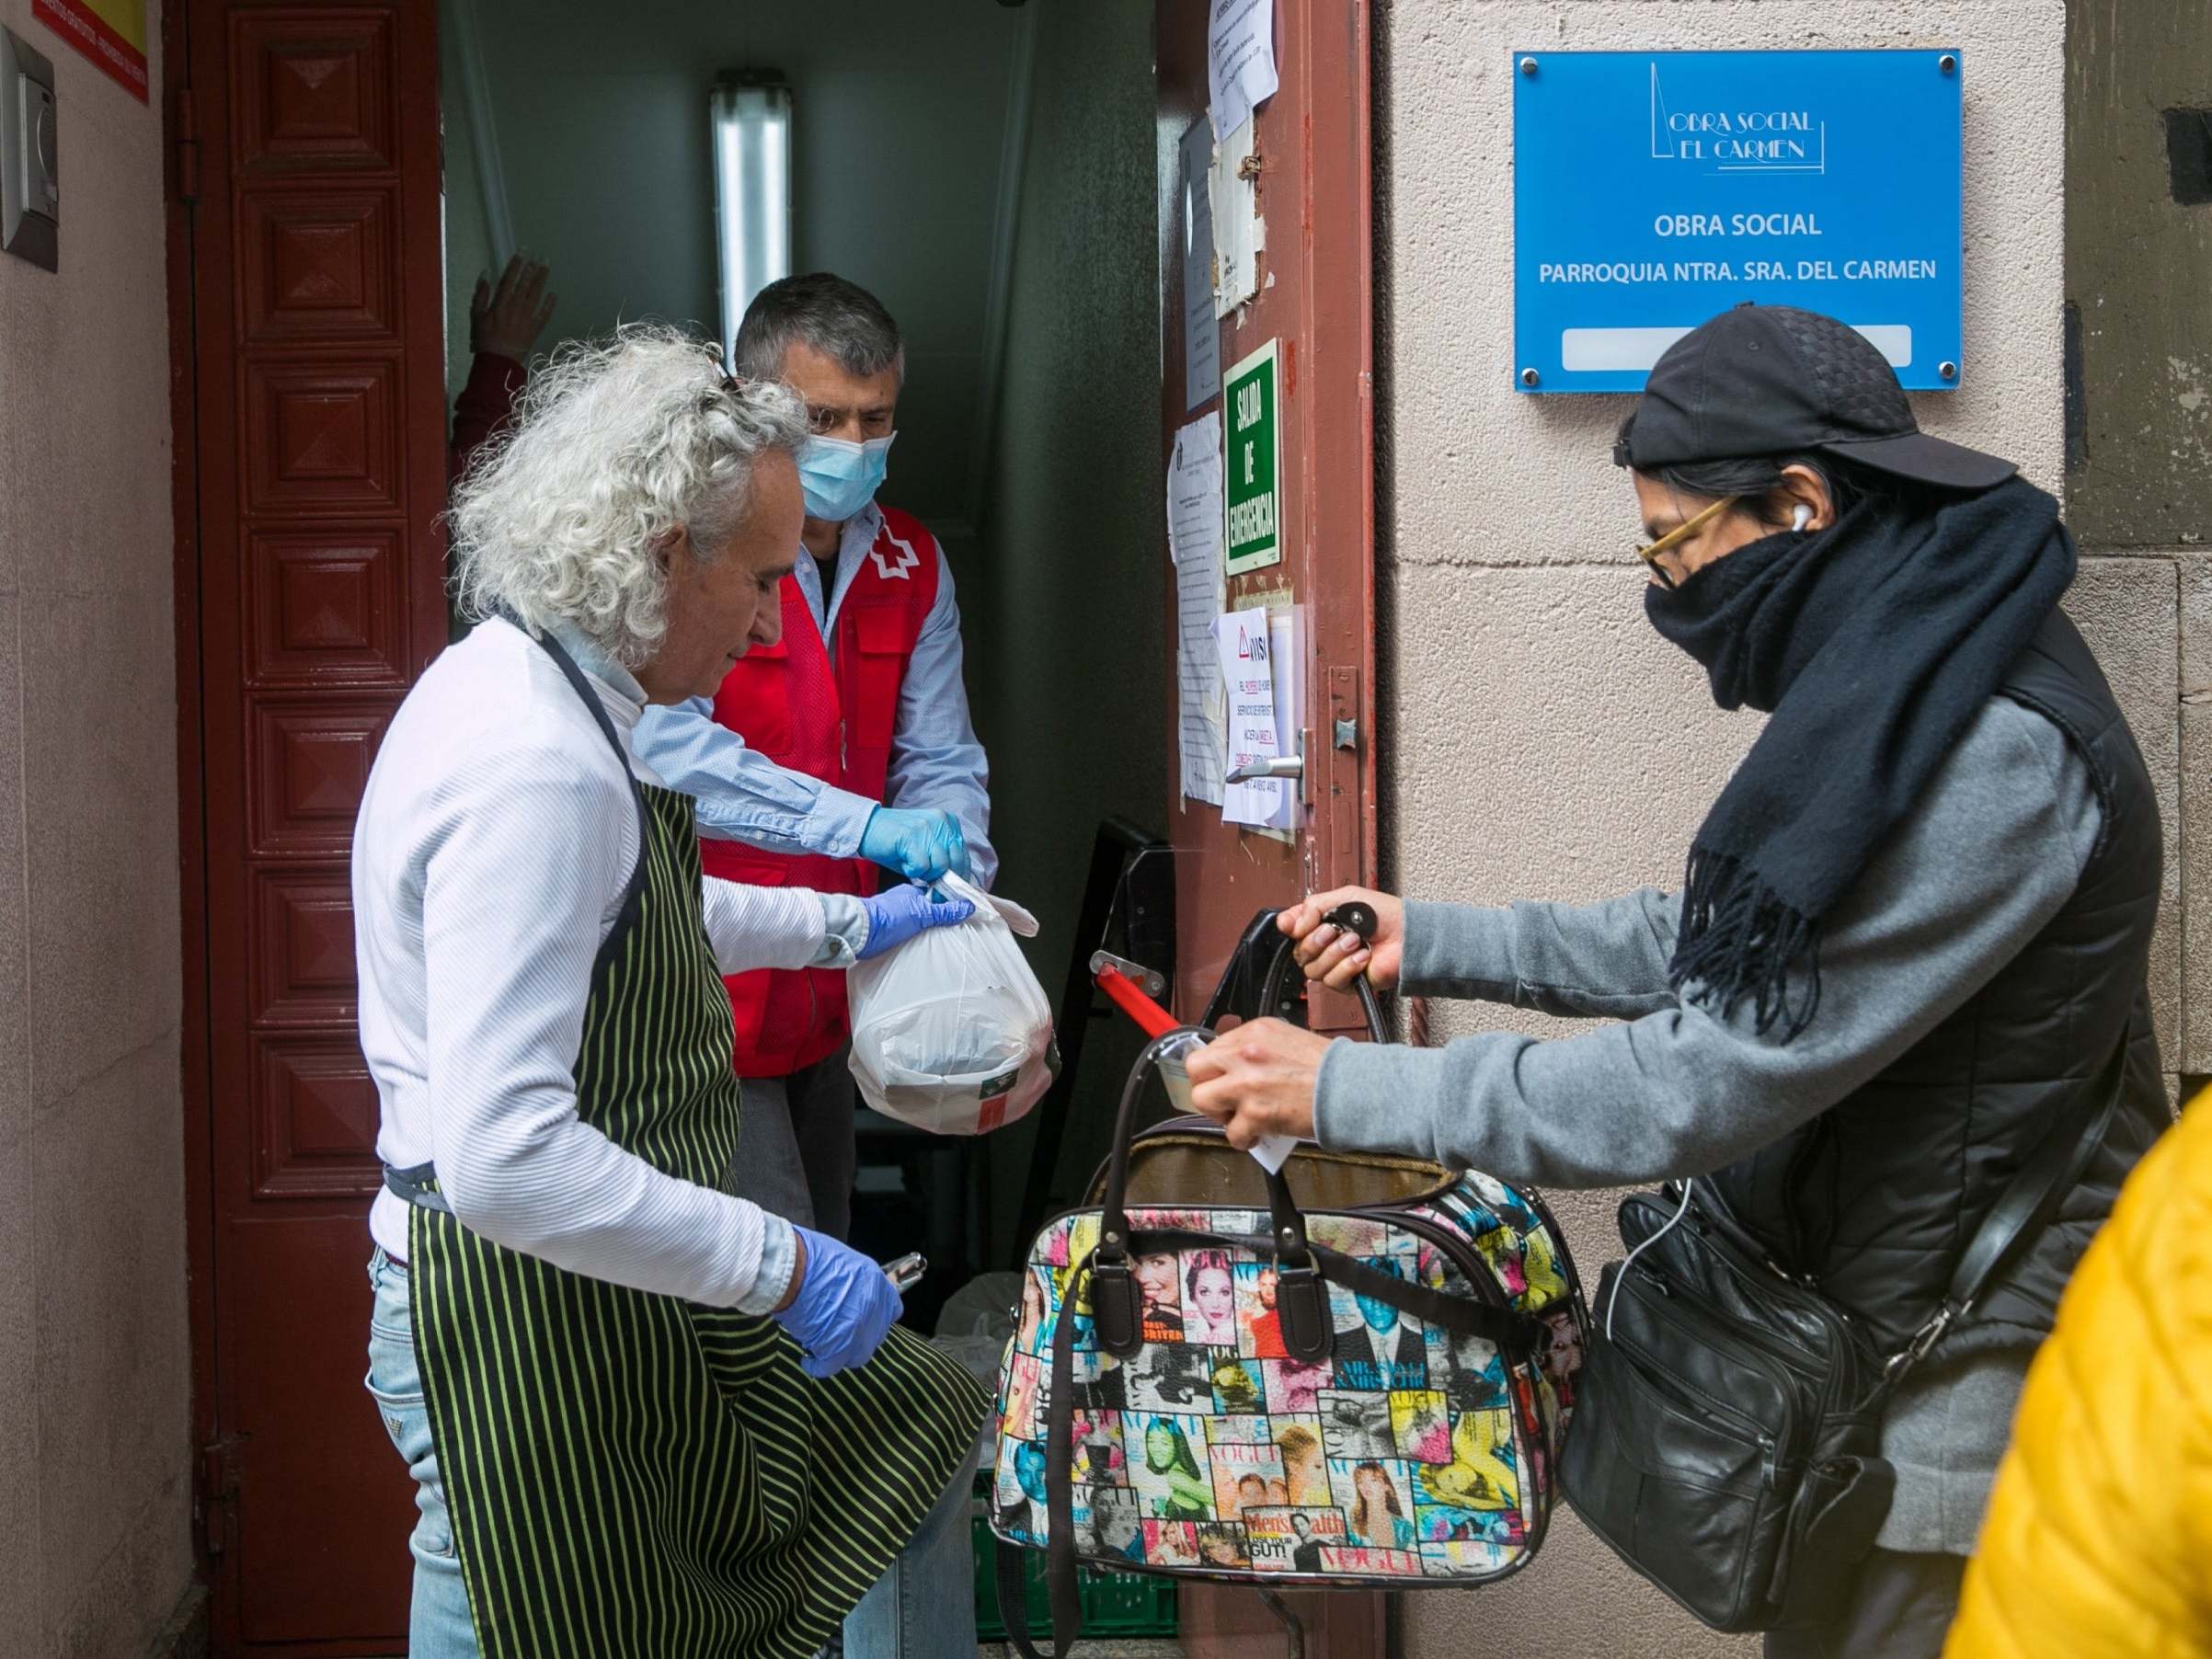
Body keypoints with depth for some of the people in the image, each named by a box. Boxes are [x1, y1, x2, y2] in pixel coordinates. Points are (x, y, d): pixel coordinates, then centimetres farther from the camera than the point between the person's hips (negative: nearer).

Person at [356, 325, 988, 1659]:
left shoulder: (549, 697, 6)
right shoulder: (534, 768, -26)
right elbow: (503, 1159, -33)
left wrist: (847, 925, 30)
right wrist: (781, 1266, -26)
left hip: (616, 1291, 10)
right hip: (522, 1324, -10)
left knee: (916, 1446, 18)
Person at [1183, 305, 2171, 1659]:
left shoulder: (1993, 758, -26)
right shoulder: (1910, 683, 7)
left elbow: (1721, 1074, -27)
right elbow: (1724, 953, 14)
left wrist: (1349, 1089, -23)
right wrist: (1430, 941, 7)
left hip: (1960, 1383, -9)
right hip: (1859, 1323, 9)